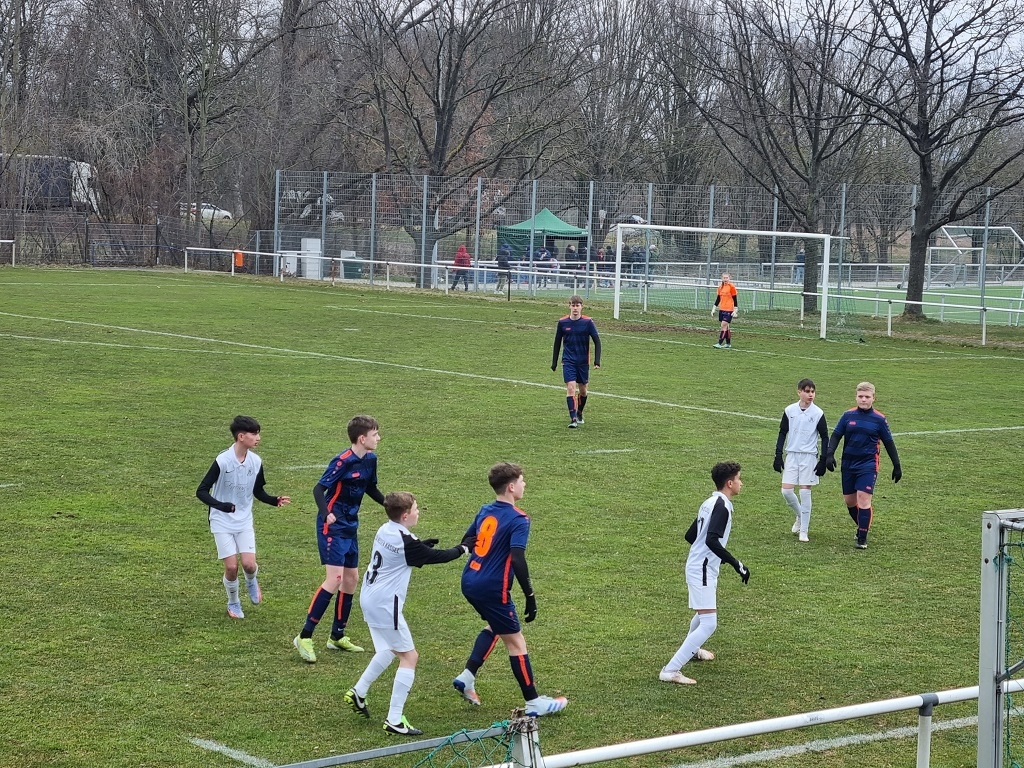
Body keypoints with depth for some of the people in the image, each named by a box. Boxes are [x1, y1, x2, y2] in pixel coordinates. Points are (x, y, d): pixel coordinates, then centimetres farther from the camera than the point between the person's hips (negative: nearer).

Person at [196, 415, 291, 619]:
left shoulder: (256, 462, -4)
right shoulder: (222, 461, -19)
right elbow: (201, 491, -17)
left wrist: (275, 501, -9)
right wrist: (220, 505, -33)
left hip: (244, 521, 4)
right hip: (222, 522, -3)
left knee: (249, 564, -10)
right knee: (231, 567, -7)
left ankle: (251, 582, 27)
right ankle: (233, 603, 20)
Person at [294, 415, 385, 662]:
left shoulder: (370, 459, 4)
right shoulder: (343, 461, -19)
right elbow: (319, 489, -20)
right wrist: (326, 513, -35)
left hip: (350, 526, 9)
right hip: (332, 527, -9)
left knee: (351, 579, 11)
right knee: (335, 578, -17)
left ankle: (337, 637, 23)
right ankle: (304, 637, -13)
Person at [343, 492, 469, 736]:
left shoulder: (385, 531, 5)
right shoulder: (406, 541, -20)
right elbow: (437, 556, -9)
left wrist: (422, 546, 6)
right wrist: (463, 548, 5)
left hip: (369, 598, 9)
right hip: (385, 605, -9)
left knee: (388, 650, 28)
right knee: (409, 657, -2)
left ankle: (358, 693, 31)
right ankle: (394, 720, -4)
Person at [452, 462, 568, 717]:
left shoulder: (485, 511, 8)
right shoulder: (518, 519, -15)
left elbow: (467, 541, 17)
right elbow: (517, 559, -24)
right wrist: (530, 596, -21)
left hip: (469, 581, 8)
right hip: (492, 588, -8)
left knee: (495, 626, 30)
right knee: (515, 641, 2)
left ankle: (467, 677, 21)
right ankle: (534, 703, 8)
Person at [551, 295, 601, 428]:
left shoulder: (588, 322, -6)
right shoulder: (562, 323, -2)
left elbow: (597, 341, -3)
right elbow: (557, 343, 9)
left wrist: (597, 361, -11)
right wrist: (554, 362, 11)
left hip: (583, 361, 1)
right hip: (568, 361, -1)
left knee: (583, 389, 12)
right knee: (570, 387, -15)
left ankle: (579, 413, 37)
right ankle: (573, 419, -17)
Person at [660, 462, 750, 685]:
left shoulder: (711, 502, 10)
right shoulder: (722, 506, -18)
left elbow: (690, 536, 17)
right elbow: (712, 541, -29)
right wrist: (736, 564, -28)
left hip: (698, 565, 10)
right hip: (703, 571, -10)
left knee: (705, 613, 33)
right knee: (708, 624, -14)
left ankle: (692, 650, 58)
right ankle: (671, 670, -18)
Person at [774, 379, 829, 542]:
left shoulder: (818, 413, -4)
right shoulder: (789, 411, 1)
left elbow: (824, 437, 2)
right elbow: (782, 433, 9)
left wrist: (823, 461, -3)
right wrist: (778, 456, 4)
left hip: (809, 456, -2)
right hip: (791, 455, 2)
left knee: (805, 492, -4)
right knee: (786, 490, -4)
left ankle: (804, 531, 4)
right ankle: (800, 516, 24)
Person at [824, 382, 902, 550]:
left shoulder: (879, 419, -2)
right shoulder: (848, 415, 3)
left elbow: (889, 443, 5)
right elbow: (836, 435, 5)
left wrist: (897, 466, 7)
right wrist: (829, 454, -10)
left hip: (868, 465, -4)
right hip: (848, 464, 4)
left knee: (863, 497, -15)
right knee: (849, 500, 10)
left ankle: (862, 538, -9)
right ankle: (862, 527, 34)